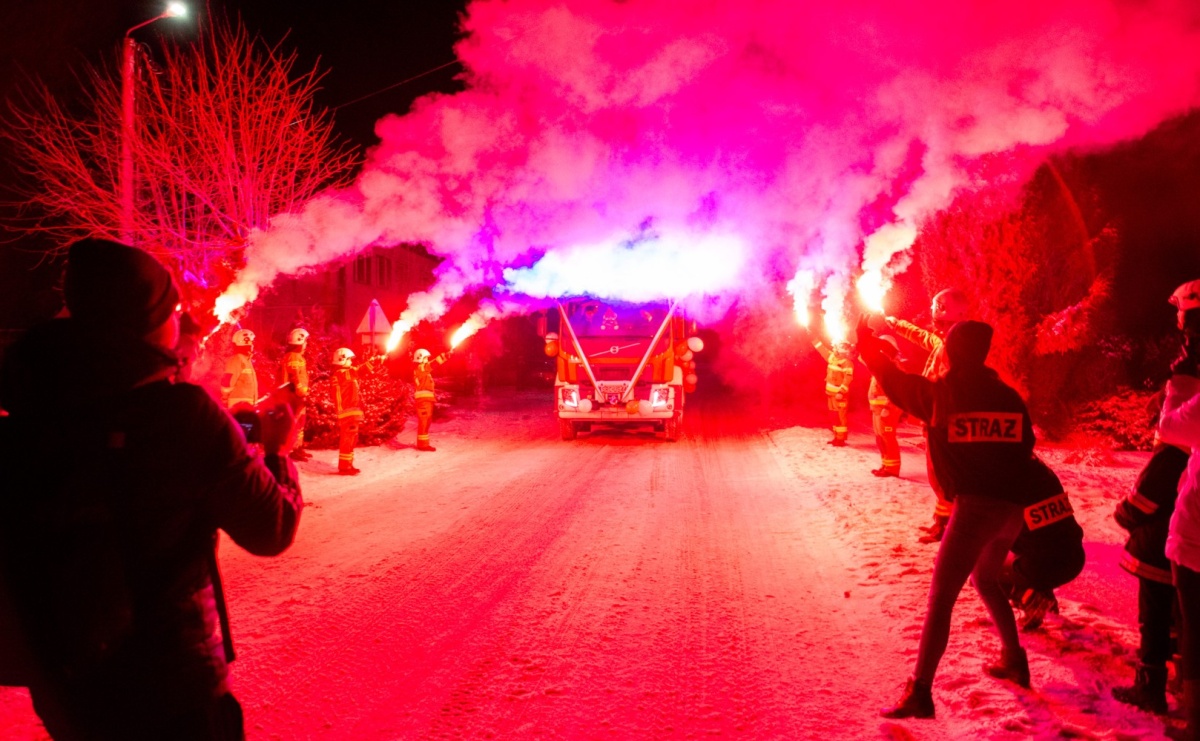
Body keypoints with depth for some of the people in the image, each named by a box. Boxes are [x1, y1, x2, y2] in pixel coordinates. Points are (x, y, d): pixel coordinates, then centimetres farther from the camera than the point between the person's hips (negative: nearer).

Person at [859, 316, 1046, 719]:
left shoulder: (940, 394, -2)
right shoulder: (1008, 396, 11)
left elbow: (894, 379, 11)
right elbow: (1025, 448, 14)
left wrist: (866, 341, 24)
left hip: (975, 504, -6)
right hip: (1013, 506, 6)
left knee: (941, 597, -6)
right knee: (986, 580, 30)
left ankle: (920, 693, -11)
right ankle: (1013, 659, 38)